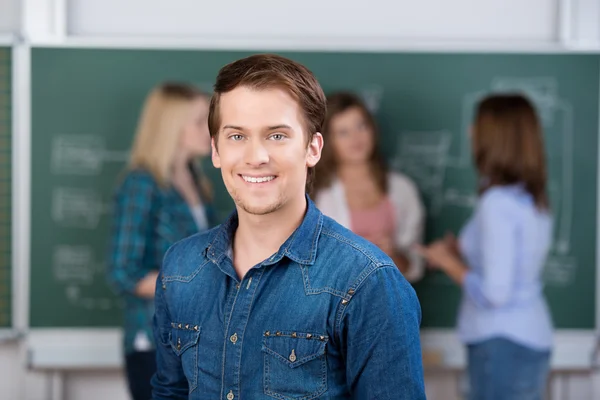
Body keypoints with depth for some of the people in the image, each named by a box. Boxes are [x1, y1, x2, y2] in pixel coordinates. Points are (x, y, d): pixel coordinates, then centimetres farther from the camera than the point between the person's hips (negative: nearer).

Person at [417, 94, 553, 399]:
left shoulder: (498, 202, -17)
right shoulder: (533, 199, 9)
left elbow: (494, 293, -20)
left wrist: (447, 262, -6)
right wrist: (461, 252, 10)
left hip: (503, 344, -9)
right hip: (532, 339, 9)